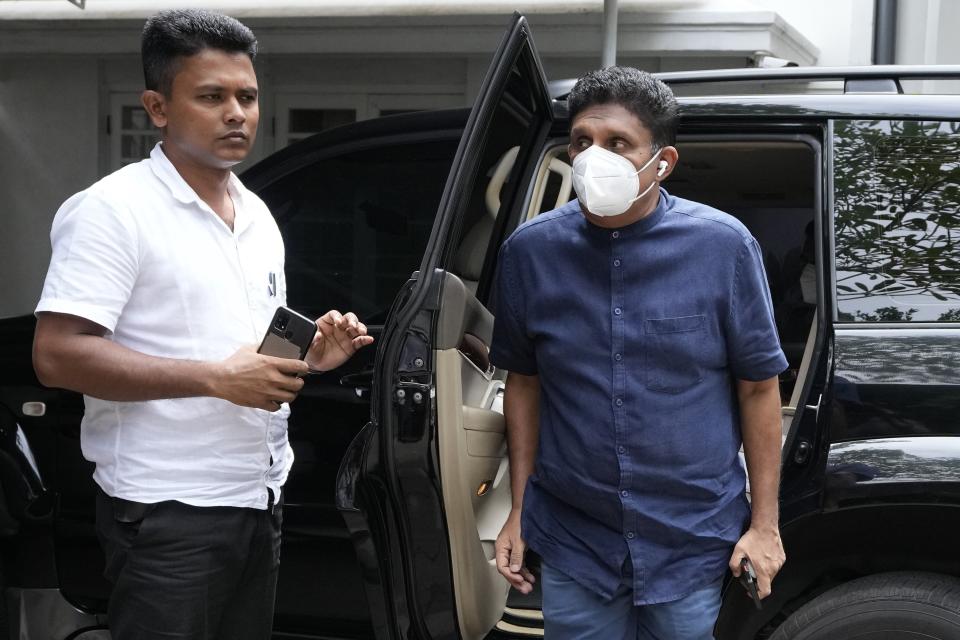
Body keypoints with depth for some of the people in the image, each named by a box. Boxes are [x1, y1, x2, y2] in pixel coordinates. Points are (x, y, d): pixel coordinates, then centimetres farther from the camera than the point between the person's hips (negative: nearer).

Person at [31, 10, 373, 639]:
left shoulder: (258, 215, 14)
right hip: (167, 515, -7)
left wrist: (311, 356, 2)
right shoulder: (115, 210, -11)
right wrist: (215, 377, -22)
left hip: (261, 502, 7)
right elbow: (57, 356, -20)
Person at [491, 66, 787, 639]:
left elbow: (759, 387, -3)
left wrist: (765, 523, -3)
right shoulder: (530, 250, -3)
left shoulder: (723, 245, -9)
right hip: (573, 545, 2)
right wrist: (519, 512, 7)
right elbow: (525, 383, 7)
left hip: (695, 546, -1)